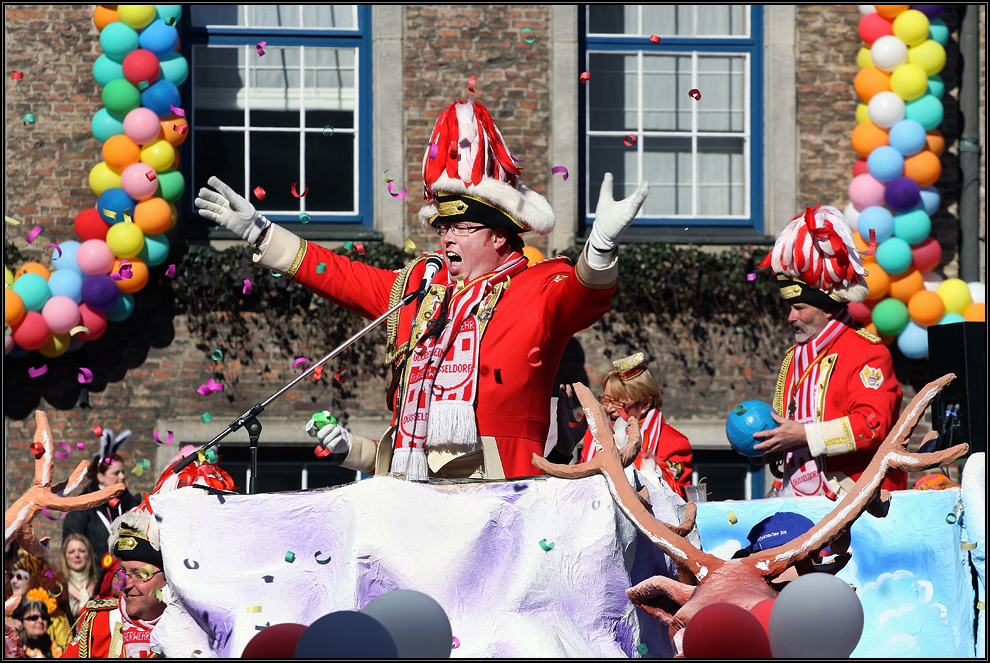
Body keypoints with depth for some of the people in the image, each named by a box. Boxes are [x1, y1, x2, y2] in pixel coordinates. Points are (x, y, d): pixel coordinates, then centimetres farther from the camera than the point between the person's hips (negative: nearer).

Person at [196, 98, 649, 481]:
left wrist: (602, 245, -37)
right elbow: (335, 275, 33)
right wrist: (260, 234, 35)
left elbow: (584, 295, -15)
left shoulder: (542, 290, 5)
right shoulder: (418, 287, 24)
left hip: (497, 483, -5)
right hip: (409, 485, 5)